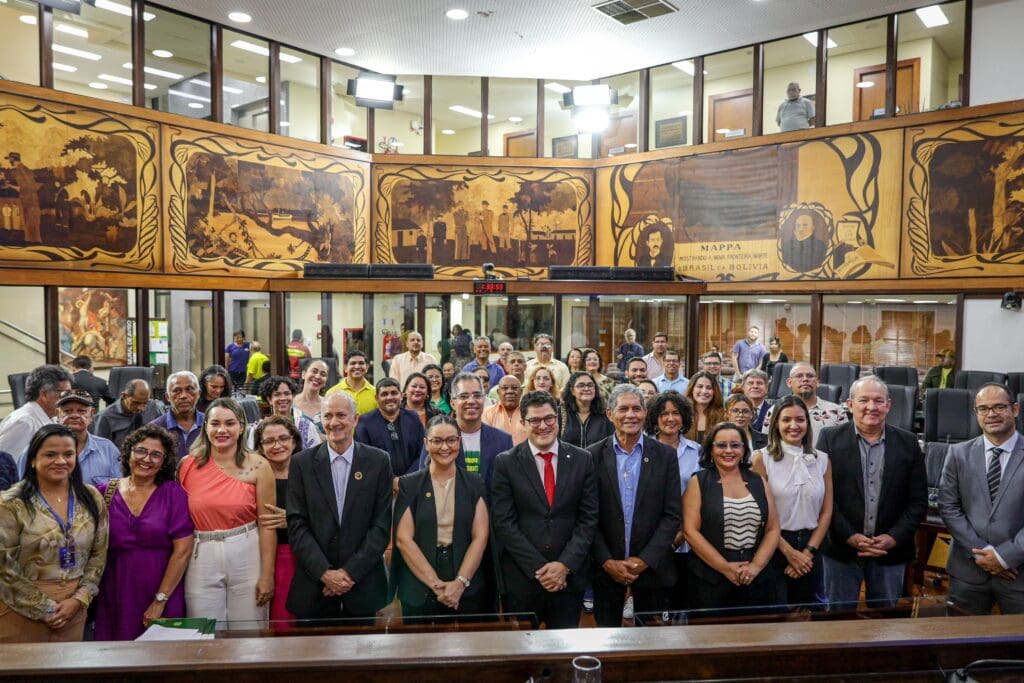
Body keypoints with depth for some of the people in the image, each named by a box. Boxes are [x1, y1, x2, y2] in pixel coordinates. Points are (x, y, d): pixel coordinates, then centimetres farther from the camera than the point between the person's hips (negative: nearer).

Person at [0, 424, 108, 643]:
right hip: (22, 614, -3)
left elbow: (99, 555, 4)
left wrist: (79, 599, -7)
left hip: (73, 610, 3)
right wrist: (44, 608, -10)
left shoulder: (91, 498, 2)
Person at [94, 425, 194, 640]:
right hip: (114, 598, 2)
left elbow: (182, 551, -9)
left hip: (164, 597, -2)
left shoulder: (173, 493, -5)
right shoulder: (105, 492, 3)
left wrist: (160, 601, -11)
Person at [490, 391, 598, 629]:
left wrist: (565, 565, -10)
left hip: (569, 576, 1)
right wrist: (538, 568, -11)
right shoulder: (506, 463, -3)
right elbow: (503, 522, -7)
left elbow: (588, 518, 0)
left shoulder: (582, 460, 2)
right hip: (521, 578, -1)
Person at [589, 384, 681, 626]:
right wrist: (607, 562, -10)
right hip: (605, 568, 0)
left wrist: (645, 560, -10)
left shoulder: (665, 455, -1)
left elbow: (673, 515, -3)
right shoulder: (593, 456, -2)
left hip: (652, 567, 0)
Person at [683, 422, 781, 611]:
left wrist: (756, 565, -7)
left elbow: (773, 530, 7)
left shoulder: (758, 482, 9)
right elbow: (690, 531, -8)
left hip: (757, 580, 3)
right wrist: (725, 567, -12)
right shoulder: (699, 482, -1)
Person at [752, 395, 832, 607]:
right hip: (774, 547, -3)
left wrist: (808, 552, -3)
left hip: (810, 549, 3)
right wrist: (789, 552, -10)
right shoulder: (762, 458, -5)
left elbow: (826, 512, 6)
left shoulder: (822, 459, 6)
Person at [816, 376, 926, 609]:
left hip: (891, 550, 2)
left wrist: (894, 538, -8)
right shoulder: (830, 438, -2)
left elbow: (918, 500, 3)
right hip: (842, 549, -2)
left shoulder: (908, 443, 4)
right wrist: (850, 537, -12)